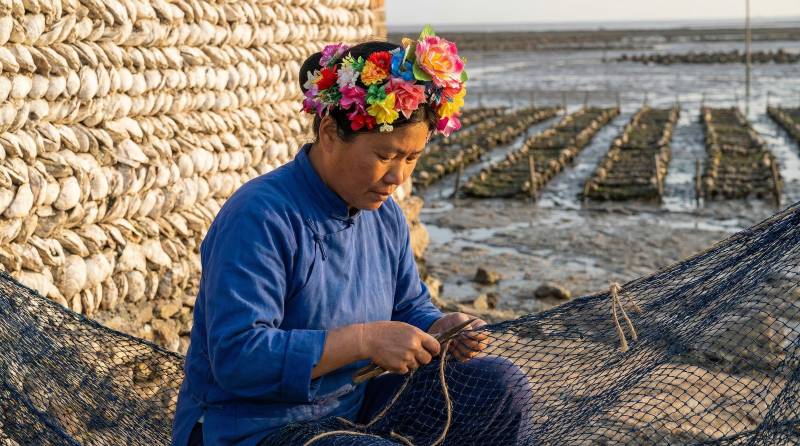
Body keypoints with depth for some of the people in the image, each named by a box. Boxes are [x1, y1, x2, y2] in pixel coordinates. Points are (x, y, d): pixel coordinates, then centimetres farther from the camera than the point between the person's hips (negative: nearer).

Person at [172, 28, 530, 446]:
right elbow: (236, 358, -27)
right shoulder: (258, 217, -21)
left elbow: (411, 307, 17)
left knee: (499, 386, -1)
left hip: (353, 408, 8)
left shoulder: (385, 215, 4)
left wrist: (438, 329, -7)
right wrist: (365, 340, -28)